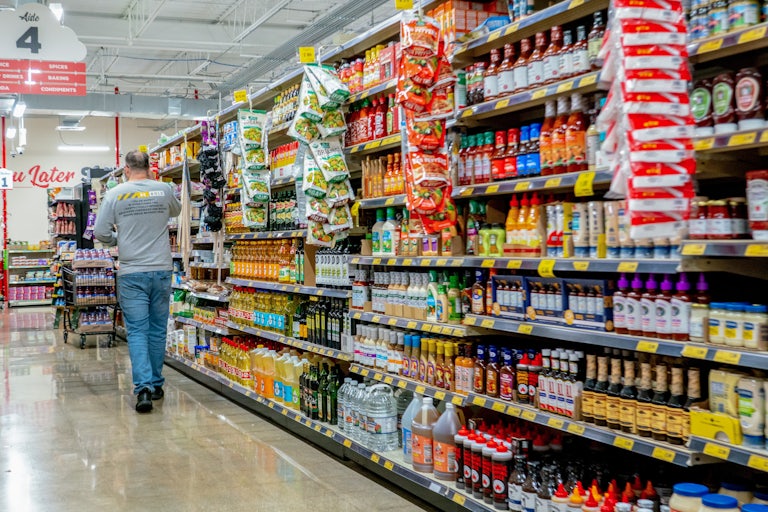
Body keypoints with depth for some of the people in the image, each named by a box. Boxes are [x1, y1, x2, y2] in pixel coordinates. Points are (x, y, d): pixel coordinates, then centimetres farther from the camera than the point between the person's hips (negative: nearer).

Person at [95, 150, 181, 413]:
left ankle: (144, 387, -13)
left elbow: (100, 233, -3)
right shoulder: (164, 190, 2)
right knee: (157, 330, 12)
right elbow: (176, 211, 24)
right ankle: (156, 384, 23)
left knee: (137, 331, 0)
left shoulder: (115, 194, -4)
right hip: (161, 270, 2)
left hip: (131, 272, -2)